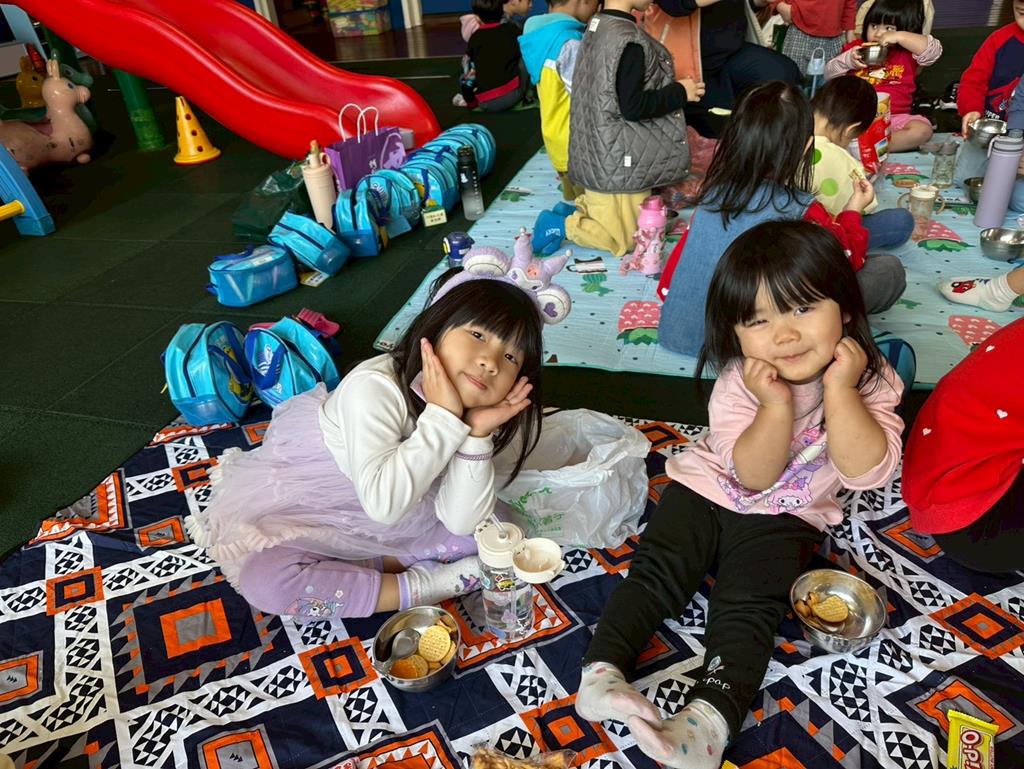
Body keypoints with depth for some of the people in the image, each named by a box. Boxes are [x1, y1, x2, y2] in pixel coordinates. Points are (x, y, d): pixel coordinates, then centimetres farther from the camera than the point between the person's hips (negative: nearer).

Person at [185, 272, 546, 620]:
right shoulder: (375, 386, -34)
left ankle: (342, 566, -11)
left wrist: (477, 435, -33)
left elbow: (461, 523, -20)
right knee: (261, 579, -29)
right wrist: (442, 416, -42)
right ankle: (423, 586, -19)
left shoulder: (473, 408, -16)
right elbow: (384, 504, -42)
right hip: (301, 502, -4)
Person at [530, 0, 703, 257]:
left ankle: (572, 210, 10)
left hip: (601, 156, 9)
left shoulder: (597, 26, 7)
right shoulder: (629, 40, -20)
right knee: (628, 238, 5)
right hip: (619, 161, -9)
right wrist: (679, 92, -9)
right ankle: (561, 226, -2)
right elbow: (632, 107, -22)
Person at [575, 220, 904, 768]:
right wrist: (777, 405, -35)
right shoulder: (740, 382, -16)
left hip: (785, 517, 0)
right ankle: (601, 670, -17)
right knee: (656, 573, -14)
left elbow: (868, 472, -23)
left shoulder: (871, 382, -11)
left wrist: (839, 389, -31)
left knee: (749, 606, -18)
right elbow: (754, 476, -20)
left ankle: (710, 716, -26)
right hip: (706, 489, 1)